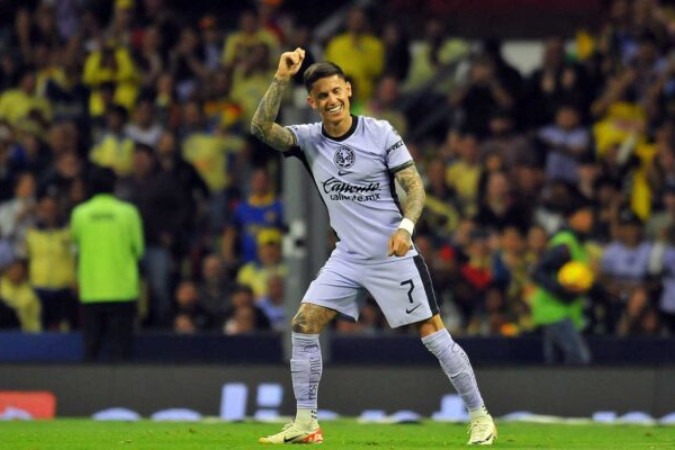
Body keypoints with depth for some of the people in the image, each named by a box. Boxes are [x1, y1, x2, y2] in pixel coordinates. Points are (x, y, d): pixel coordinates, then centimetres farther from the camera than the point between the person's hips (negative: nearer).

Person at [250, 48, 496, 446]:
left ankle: (480, 417, 4)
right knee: (304, 325, -6)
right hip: (348, 258, 4)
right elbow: (262, 127, -17)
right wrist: (282, 79, -24)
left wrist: (405, 227, -24)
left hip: (393, 256, -4)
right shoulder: (308, 139, -1)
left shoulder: (380, 132, -9)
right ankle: (305, 424, 1)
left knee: (434, 334, -5)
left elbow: (415, 187, -7)